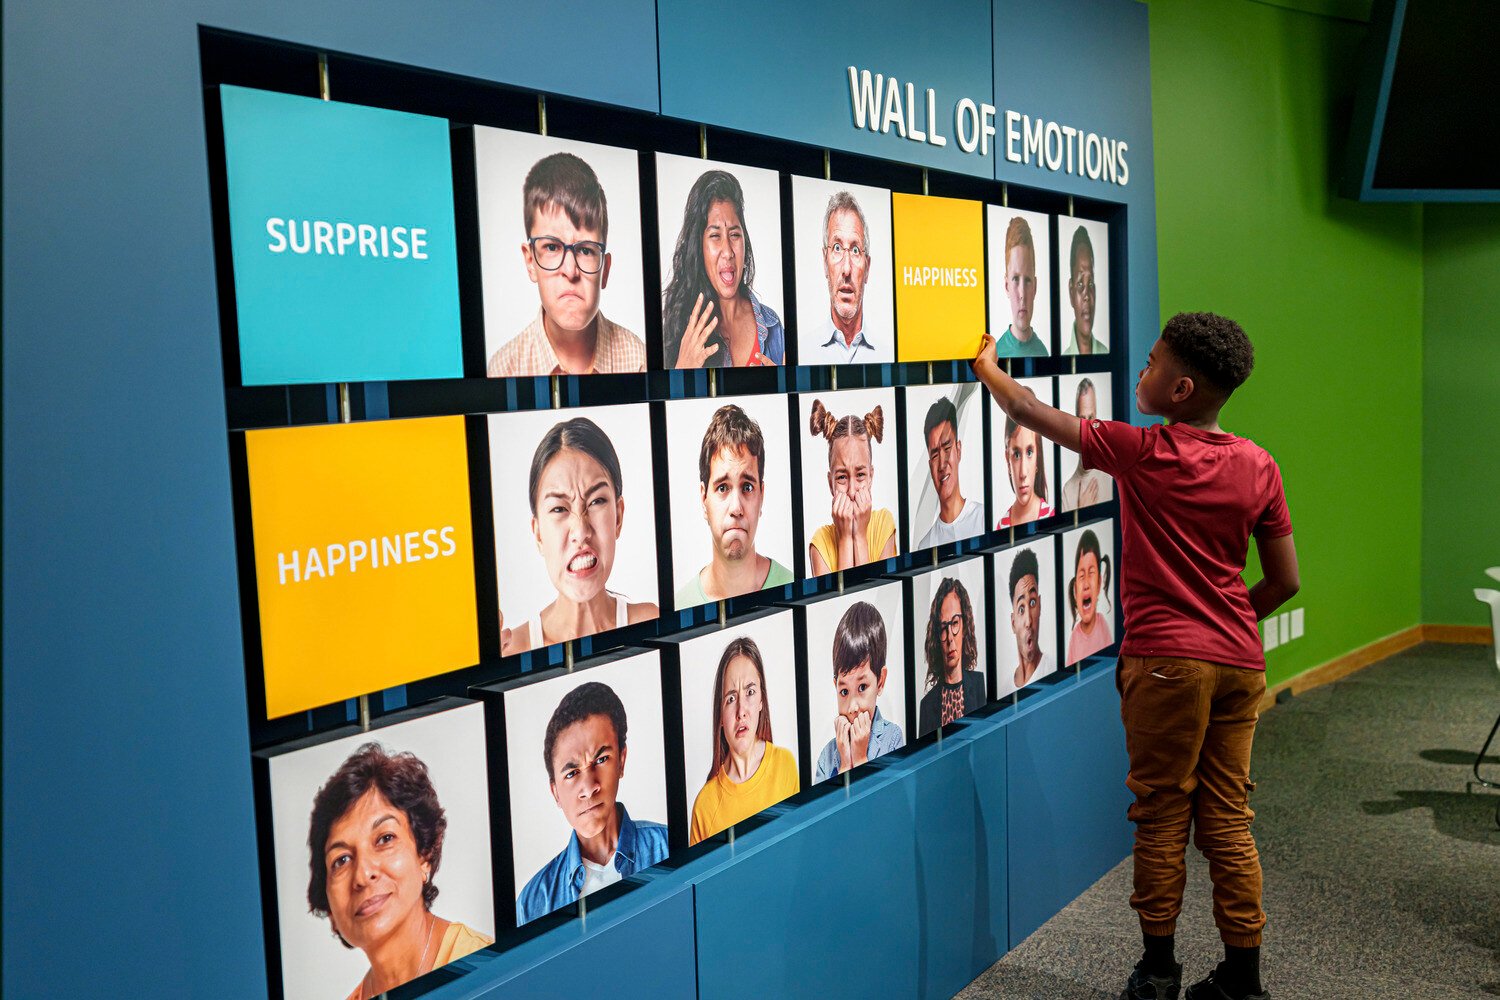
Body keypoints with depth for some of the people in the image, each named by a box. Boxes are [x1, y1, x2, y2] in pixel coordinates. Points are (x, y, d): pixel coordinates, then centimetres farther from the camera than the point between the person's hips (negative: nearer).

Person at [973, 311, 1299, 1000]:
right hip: (1239, 661, 5)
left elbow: (1030, 413, -1)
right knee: (1228, 818, 12)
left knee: (1161, 814, 7)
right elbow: (1284, 582, 6)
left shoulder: (1141, 452, -11)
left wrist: (987, 368, 15)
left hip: (1166, 661, -5)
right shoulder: (1259, 466, 2)